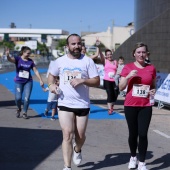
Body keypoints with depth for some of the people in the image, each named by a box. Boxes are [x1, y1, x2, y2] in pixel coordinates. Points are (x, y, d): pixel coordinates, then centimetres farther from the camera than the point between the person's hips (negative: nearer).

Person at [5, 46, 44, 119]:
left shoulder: (30, 61, 4)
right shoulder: (18, 59, -4)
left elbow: (35, 71, 9)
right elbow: (10, 59, -24)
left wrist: (40, 80, 6)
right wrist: (7, 55, -48)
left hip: (28, 81, 2)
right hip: (18, 81, -2)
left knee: (27, 98, -5)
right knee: (18, 98, -10)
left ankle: (24, 113, 13)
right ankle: (18, 109, 21)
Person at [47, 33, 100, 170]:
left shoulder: (88, 61, -3)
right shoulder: (60, 61, 4)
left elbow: (97, 81, -4)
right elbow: (51, 75, 20)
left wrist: (82, 81, -21)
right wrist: (51, 84, -2)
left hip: (83, 105, 0)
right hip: (64, 104, 0)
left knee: (80, 136, 12)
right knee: (67, 135, -8)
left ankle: (77, 150, 47)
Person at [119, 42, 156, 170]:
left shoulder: (151, 68, 5)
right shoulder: (128, 67, -1)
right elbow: (121, 87, -1)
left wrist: (154, 91, -5)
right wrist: (128, 76, -17)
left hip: (146, 106, 1)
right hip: (130, 105, 0)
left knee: (143, 134, -6)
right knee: (133, 133, 8)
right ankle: (133, 157, 30)